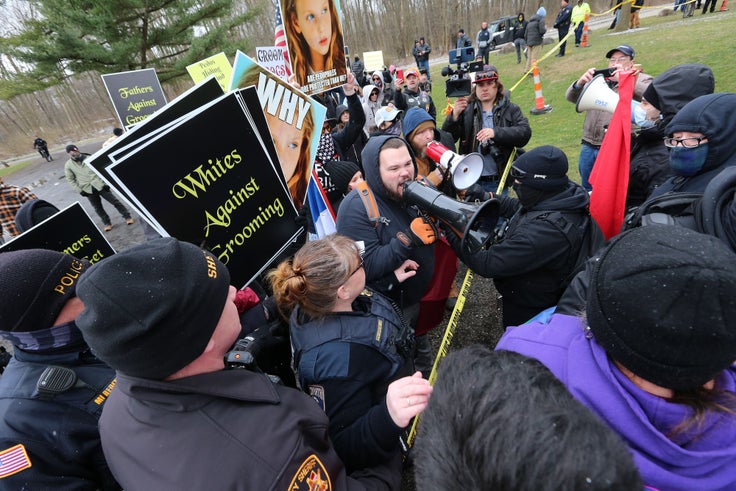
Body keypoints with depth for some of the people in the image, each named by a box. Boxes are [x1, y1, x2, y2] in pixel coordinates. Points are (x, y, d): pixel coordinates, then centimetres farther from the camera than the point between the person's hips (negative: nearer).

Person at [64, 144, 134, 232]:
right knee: (98, 208, 8)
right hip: (88, 190, 1)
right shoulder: (68, 165, 1)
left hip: (100, 185, -1)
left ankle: (127, 217, 10)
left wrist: (105, 182, -6)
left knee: (114, 201, 0)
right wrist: (79, 190, -5)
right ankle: (107, 223, 21)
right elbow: (70, 180, 4)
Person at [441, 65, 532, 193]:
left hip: (499, 180, 0)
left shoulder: (510, 109, 5)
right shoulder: (466, 110, 4)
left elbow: (525, 132, -9)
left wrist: (496, 132, -24)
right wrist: (454, 115, -22)